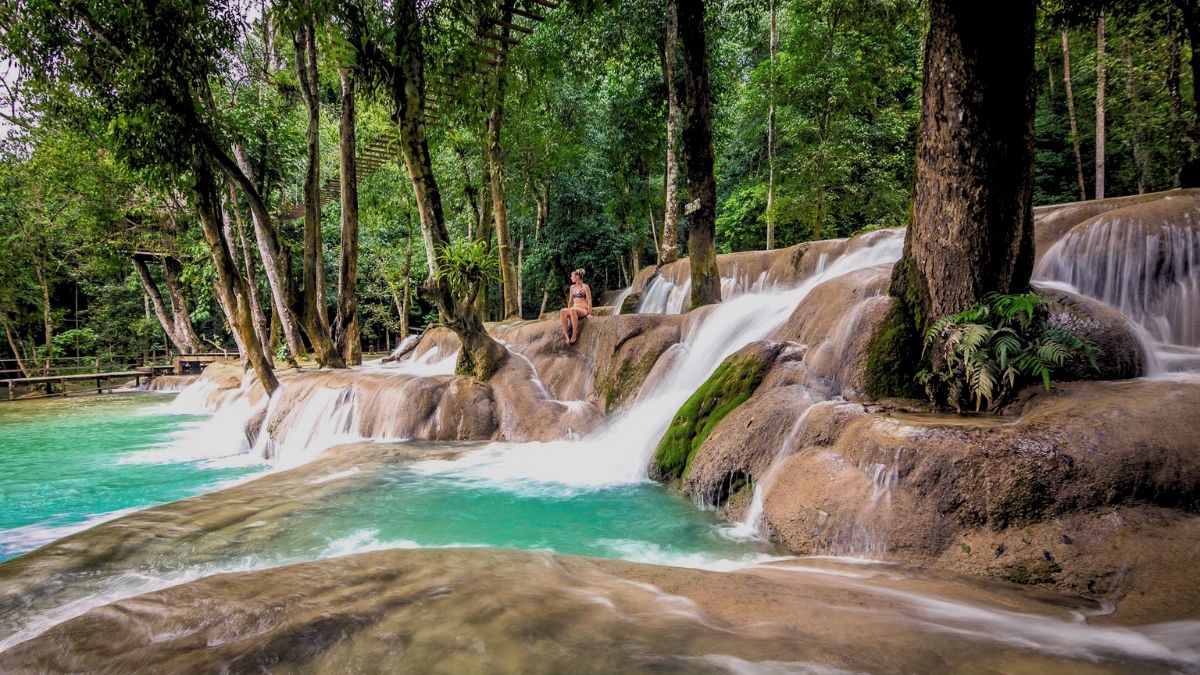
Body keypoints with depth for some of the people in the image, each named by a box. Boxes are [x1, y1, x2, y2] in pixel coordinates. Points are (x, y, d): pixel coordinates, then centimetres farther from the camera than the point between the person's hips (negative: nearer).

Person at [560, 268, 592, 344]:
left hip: (583, 310, -5)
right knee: (562, 311, -29)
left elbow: (589, 301, -4)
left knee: (572, 310, -40)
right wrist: (568, 311, 12)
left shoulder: (585, 287, 0)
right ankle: (566, 335, -38)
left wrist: (589, 312, -12)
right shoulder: (572, 287, 18)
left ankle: (574, 334, -37)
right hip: (574, 309, 5)